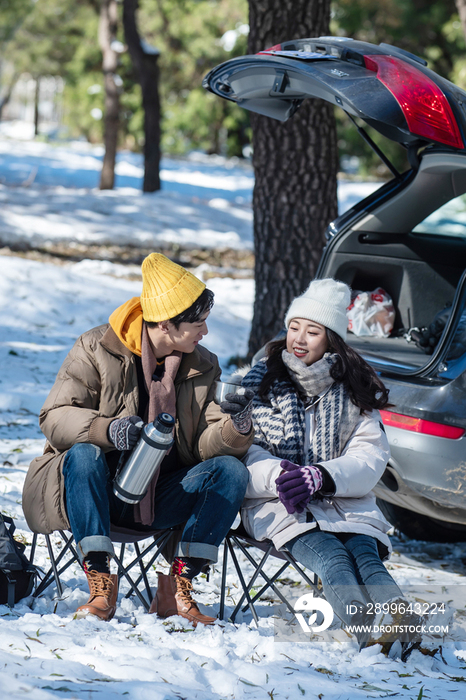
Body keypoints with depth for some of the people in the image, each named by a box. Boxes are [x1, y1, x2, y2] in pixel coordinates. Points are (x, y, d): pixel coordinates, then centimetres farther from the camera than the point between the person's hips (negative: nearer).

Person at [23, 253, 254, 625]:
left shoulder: (203, 367, 5)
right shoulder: (96, 350, -7)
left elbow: (207, 444, -1)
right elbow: (55, 417, -13)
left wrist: (237, 428, -25)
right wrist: (107, 429, -33)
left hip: (158, 496, 3)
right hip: (101, 489, -3)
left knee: (231, 471, -20)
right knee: (83, 455, -36)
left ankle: (178, 587, -20)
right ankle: (101, 586, -34)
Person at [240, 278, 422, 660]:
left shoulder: (355, 389, 12)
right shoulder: (261, 382, 11)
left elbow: (369, 457, 1)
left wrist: (320, 477, -20)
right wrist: (279, 476, -21)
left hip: (344, 501, 2)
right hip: (277, 504, -2)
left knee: (365, 555, -32)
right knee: (330, 556, -33)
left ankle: (401, 623, -62)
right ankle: (370, 627, -62)